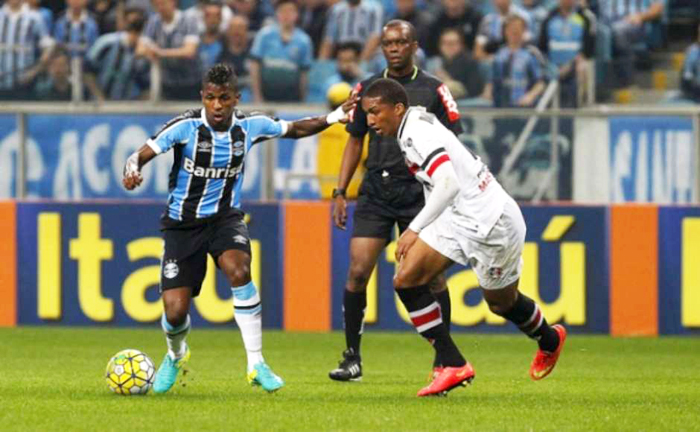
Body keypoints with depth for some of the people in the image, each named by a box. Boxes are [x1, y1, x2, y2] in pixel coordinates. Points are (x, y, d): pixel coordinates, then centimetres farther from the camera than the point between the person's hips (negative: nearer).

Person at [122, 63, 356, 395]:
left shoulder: (250, 127, -5)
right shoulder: (185, 127, -15)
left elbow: (294, 129, 12)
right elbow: (141, 155, -15)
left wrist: (334, 118, 0)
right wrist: (131, 172, -38)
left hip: (225, 217, 1)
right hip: (182, 223, -1)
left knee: (238, 270, -32)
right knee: (175, 312, -8)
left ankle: (256, 364, -23)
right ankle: (176, 356, 31)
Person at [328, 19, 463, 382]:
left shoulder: (434, 90, 2)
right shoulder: (367, 89, 9)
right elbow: (355, 141, 16)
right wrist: (340, 192, 10)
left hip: (420, 192, -2)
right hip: (376, 192, 2)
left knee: (431, 275, -4)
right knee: (358, 272, -7)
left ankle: (443, 359, 8)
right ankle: (352, 358, 3)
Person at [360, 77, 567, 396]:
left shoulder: (416, 133, -22)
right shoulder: (416, 126, 6)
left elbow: (448, 184, -33)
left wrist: (415, 229, -29)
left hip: (491, 223, -10)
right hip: (458, 217, 10)